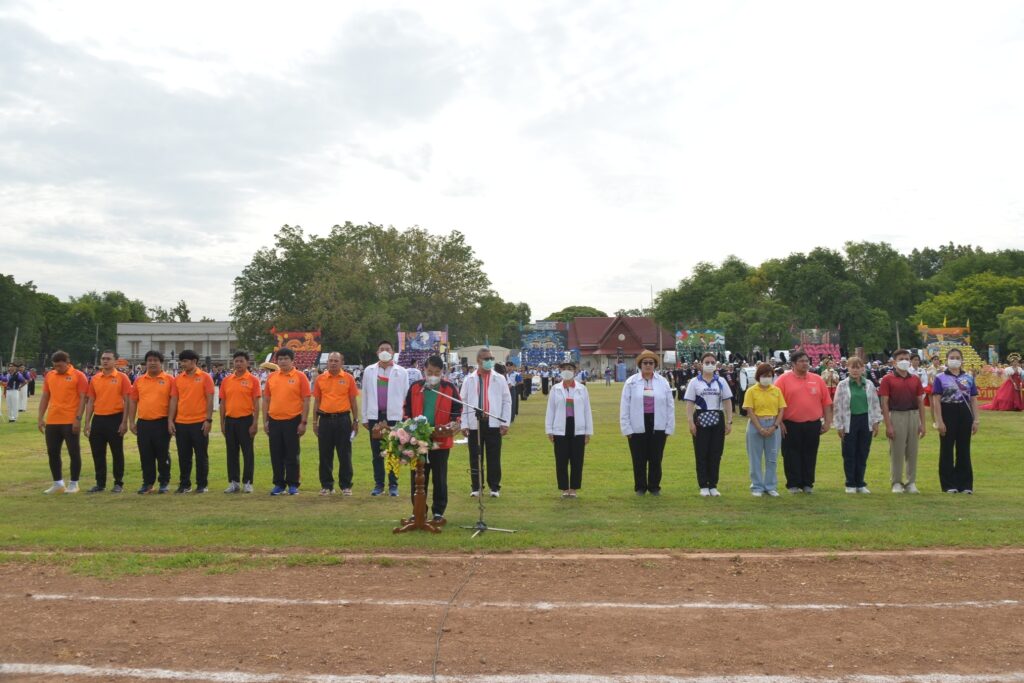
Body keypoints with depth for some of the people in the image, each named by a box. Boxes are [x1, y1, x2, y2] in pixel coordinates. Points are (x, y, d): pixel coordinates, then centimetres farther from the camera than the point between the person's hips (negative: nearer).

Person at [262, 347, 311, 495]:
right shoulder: (271, 377, 8)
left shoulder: (300, 377, -4)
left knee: (292, 455, 3)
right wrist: (265, 421, 7)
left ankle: (293, 485, 12)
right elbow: (266, 400, 13)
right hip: (274, 421, 4)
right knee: (276, 455, 8)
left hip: (292, 421, -4)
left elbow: (306, 401, -6)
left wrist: (303, 422, -10)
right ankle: (279, 484, 19)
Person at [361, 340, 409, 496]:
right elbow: (365, 395, 8)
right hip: (374, 415, 2)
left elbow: (405, 395, 0)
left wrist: (405, 417, -5)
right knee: (376, 452, 7)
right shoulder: (369, 371, 7)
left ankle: (393, 485, 11)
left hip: (394, 416, -2)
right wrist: (365, 417, 5)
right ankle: (378, 484, 15)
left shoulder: (401, 372, 1)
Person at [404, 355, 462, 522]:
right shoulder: (414, 387, 5)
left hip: (441, 441, -2)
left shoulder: (450, 388, 0)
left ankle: (439, 511, 15)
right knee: (417, 477, 8)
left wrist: (453, 422, -14)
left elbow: (457, 410, 4)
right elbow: (407, 409, 11)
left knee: (439, 478, 5)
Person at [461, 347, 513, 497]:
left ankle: (494, 487, 13)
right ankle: (476, 487, 16)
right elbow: (463, 402, 4)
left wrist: (505, 422, -2)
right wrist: (464, 424, -2)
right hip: (475, 423, 0)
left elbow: (507, 401, 5)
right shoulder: (469, 379, 5)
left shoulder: (499, 379, 5)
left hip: (494, 424, 0)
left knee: (494, 457, 4)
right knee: (475, 457, 6)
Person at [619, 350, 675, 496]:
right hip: (637, 427, -1)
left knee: (656, 459, 6)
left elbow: (670, 406, 5)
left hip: (658, 426, 1)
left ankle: (654, 487, 21)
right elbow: (624, 407, 0)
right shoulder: (631, 382, 0)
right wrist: (627, 428, -4)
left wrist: (669, 427, 2)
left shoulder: (663, 382, 4)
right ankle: (640, 487, 19)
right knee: (639, 460, 5)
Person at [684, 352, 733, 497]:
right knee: (701, 454, 1)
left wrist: (729, 422, 1)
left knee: (716, 454, 4)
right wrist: (690, 422, -10)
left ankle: (713, 485, 13)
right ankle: (703, 486, 9)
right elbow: (690, 404, -1)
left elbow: (727, 402, 7)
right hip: (701, 419, -2)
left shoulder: (721, 381, 7)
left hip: (718, 420, 2)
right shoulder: (695, 382, 2)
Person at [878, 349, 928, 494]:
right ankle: (896, 483, 10)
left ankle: (911, 483, 17)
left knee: (912, 452, 7)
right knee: (896, 452, 1)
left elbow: (920, 402, 11)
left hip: (913, 416, 4)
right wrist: (888, 425, -12)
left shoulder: (915, 379, 10)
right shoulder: (887, 379, -3)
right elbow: (884, 403, -7)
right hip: (896, 416, -4)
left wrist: (923, 423, 5)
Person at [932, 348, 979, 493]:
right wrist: (939, 421, -12)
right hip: (948, 414, -3)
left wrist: (976, 420, 2)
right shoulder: (940, 378, -1)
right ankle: (949, 484, 9)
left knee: (964, 450, 7)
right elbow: (936, 401, -5)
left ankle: (965, 484, 15)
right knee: (947, 450, 3)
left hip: (965, 415, 3)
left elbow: (973, 400, 9)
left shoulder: (969, 379, 10)